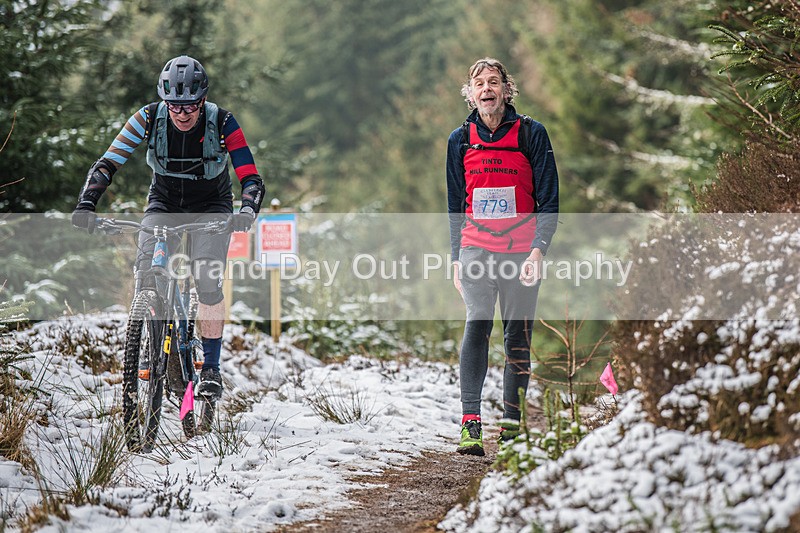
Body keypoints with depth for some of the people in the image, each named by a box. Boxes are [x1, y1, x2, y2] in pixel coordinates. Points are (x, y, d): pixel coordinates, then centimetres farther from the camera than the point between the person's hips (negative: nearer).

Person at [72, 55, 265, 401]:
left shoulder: (222, 123, -25)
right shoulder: (150, 119, -21)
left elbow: (251, 179, -27)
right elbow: (107, 164, -20)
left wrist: (247, 211, -47)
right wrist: (86, 204, -36)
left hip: (211, 207, -2)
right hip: (164, 203, 2)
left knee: (208, 281, -21)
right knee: (146, 271, -21)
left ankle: (211, 367, -8)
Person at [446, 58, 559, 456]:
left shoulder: (531, 134, 0)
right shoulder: (460, 140, 9)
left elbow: (548, 199, -1)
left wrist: (538, 250, -13)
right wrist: (457, 258, 12)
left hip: (521, 253, -1)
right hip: (476, 248, 1)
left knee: (518, 336, 2)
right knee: (477, 325, -17)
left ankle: (512, 425, 11)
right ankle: (470, 424, -23)